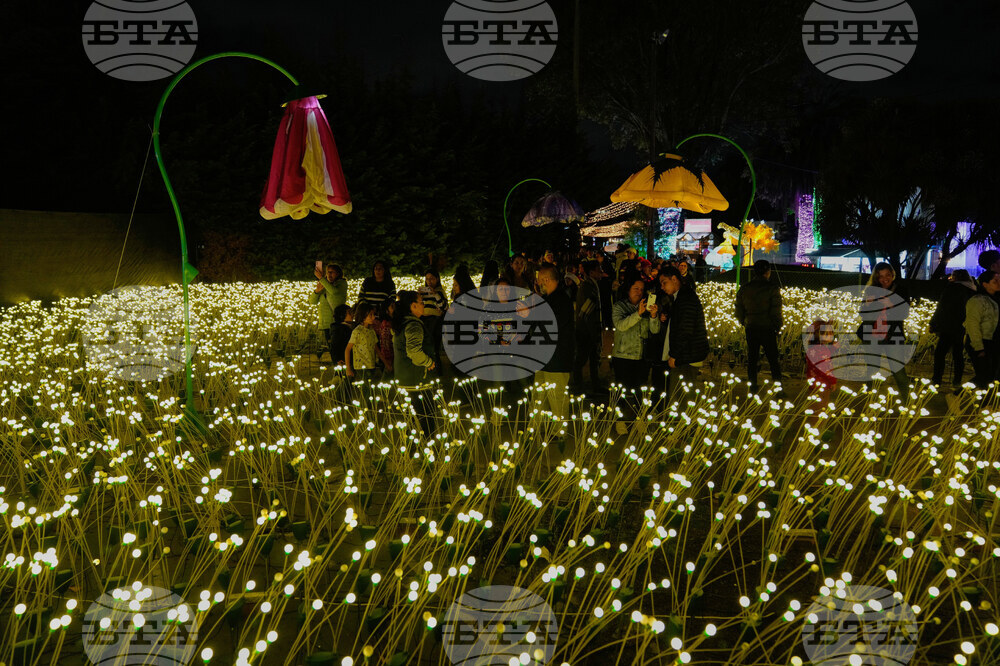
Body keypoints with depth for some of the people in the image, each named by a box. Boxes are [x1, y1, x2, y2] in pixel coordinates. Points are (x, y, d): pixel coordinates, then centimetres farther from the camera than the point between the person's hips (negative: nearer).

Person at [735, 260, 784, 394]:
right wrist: (778, 327, 1)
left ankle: (753, 386, 15)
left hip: (750, 329, 4)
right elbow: (776, 311, -12)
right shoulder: (772, 288, -10)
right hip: (767, 329, -4)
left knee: (752, 358, 12)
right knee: (773, 359, 6)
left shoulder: (744, 289, 3)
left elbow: (739, 312, 7)